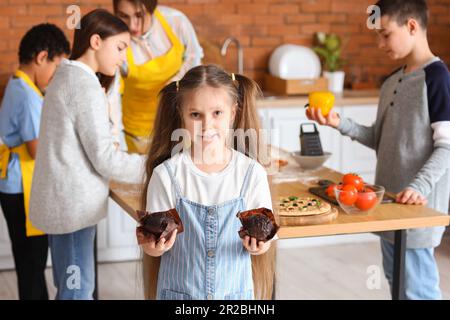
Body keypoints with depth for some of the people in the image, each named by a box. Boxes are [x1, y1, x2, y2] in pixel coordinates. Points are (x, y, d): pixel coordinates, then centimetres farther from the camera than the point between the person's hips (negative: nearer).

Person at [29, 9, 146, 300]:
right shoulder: (85, 84, -16)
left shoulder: (66, 77, 13)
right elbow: (104, 159, -18)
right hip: (73, 205, -10)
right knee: (78, 290, -2)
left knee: (69, 287, 16)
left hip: (62, 200, 10)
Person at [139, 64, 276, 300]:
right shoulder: (166, 175, -12)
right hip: (179, 290, -1)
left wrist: (257, 244, -22)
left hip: (235, 289, 1)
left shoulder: (252, 174, -9)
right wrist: (155, 246, -28)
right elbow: (153, 243, -8)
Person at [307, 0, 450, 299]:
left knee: (416, 287, -2)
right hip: (389, 199, 8)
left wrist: (419, 187, -26)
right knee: (395, 279, 16)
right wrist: (340, 123, 2)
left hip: (417, 205, -8)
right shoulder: (391, 83, 12)